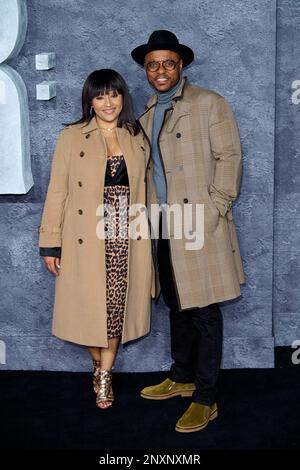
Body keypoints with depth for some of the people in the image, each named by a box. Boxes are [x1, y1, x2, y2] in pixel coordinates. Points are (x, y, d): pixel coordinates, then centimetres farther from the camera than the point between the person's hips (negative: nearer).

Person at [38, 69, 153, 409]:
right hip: (86, 239, -2)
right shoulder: (72, 137, -1)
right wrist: (50, 243, -5)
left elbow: (142, 189, 13)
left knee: (116, 305, 5)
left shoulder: (136, 138, 9)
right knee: (89, 306, 7)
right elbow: (57, 191, -3)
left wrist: (147, 234, 10)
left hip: (125, 238, 2)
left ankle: (105, 376, 23)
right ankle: (98, 364, 33)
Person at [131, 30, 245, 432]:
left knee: (204, 312, -1)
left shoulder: (209, 103, -2)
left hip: (200, 228, -6)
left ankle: (205, 399, 10)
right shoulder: (148, 115, 17)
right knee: (177, 307, 17)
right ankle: (182, 378, 33)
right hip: (163, 229, 7)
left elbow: (229, 157, -8)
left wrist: (214, 211, -14)